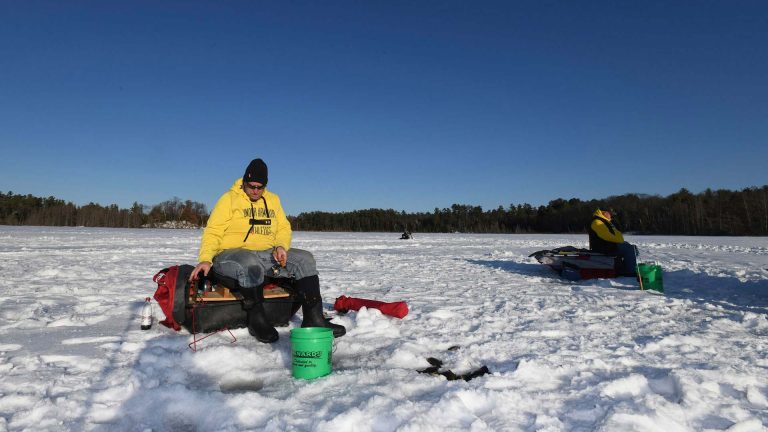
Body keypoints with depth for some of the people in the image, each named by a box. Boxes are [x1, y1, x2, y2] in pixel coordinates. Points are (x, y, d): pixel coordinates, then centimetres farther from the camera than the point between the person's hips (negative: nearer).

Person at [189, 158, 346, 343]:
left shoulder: (273, 199, 15)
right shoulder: (229, 199, 0)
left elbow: (284, 228, 15)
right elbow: (212, 232, -6)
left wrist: (281, 246, -7)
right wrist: (205, 259, -21)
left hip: (266, 254, 5)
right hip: (230, 254, -5)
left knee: (304, 259, -15)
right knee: (251, 265, -41)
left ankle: (313, 319, -21)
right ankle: (256, 319, -22)